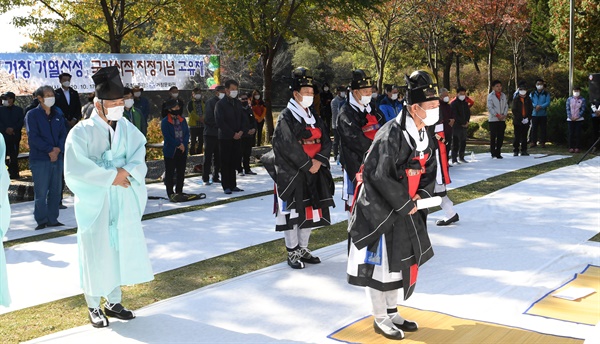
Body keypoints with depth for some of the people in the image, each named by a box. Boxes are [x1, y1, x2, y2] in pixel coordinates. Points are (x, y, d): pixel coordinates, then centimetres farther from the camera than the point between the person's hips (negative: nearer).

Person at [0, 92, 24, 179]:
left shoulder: (19, 110, 10)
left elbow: (22, 121, 1)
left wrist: (13, 129, -12)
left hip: (15, 136, 0)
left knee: (14, 156, -1)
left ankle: (14, 173, 4)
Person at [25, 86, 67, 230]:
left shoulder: (58, 114, 12)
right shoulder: (32, 115, -2)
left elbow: (63, 133, 8)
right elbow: (33, 137, -10)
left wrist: (58, 149, -9)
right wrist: (49, 150, -14)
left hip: (57, 157, 5)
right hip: (39, 159, -5)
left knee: (56, 190, 7)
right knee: (41, 192, -3)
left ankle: (52, 219, 16)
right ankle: (41, 221, 6)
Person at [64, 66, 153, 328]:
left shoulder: (126, 128, 4)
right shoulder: (82, 132, -10)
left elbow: (139, 153, 0)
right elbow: (75, 169, -17)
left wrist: (127, 171, -20)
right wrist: (110, 177, -18)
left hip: (123, 201, 5)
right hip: (95, 202, -4)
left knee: (120, 248, 10)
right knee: (96, 253, 4)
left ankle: (113, 302, 24)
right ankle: (93, 307, 18)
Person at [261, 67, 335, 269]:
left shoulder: (314, 117, 12)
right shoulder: (286, 117, -9)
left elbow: (326, 141, 8)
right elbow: (289, 147, -17)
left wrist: (318, 161, -9)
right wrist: (308, 165, -16)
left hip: (314, 173, 7)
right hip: (291, 174, -7)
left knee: (310, 211, 12)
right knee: (292, 212, -1)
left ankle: (303, 249, 26)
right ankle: (292, 253, 11)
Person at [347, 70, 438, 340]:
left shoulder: (425, 137, 5)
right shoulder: (391, 135, -24)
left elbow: (429, 171, 13)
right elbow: (381, 177, -25)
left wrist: (422, 195, -5)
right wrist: (405, 205, -18)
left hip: (407, 208, 9)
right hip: (378, 209, -9)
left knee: (403, 259, 17)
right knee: (380, 262, 3)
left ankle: (392, 312, 35)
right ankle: (380, 319, 20)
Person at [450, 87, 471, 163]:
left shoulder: (465, 103, 15)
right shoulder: (454, 104, -5)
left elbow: (468, 113, 17)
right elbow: (455, 115, -11)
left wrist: (467, 122, -1)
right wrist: (462, 123, -12)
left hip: (464, 125, 6)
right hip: (456, 126, -6)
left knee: (463, 142, 5)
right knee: (455, 143, -3)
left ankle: (461, 158, 14)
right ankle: (454, 159, -1)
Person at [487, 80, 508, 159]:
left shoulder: (503, 95, 12)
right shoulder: (490, 96, -3)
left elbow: (506, 106, 10)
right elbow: (490, 107, -9)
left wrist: (504, 115, -6)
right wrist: (497, 115, -14)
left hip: (502, 119, 5)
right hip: (493, 119, -5)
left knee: (501, 137, 6)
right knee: (493, 137, -4)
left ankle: (498, 153, 13)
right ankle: (493, 154, 1)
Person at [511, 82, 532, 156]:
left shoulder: (528, 99, 9)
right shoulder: (515, 99, 0)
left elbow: (531, 109, 8)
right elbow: (514, 111, -6)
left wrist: (528, 118, -7)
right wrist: (521, 119, -12)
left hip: (526, 121, 3)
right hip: (517, 121, -3)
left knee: (524, 137, 7)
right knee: (517, 137, -2)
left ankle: (524, 151, 12)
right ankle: (515, 151, 3)